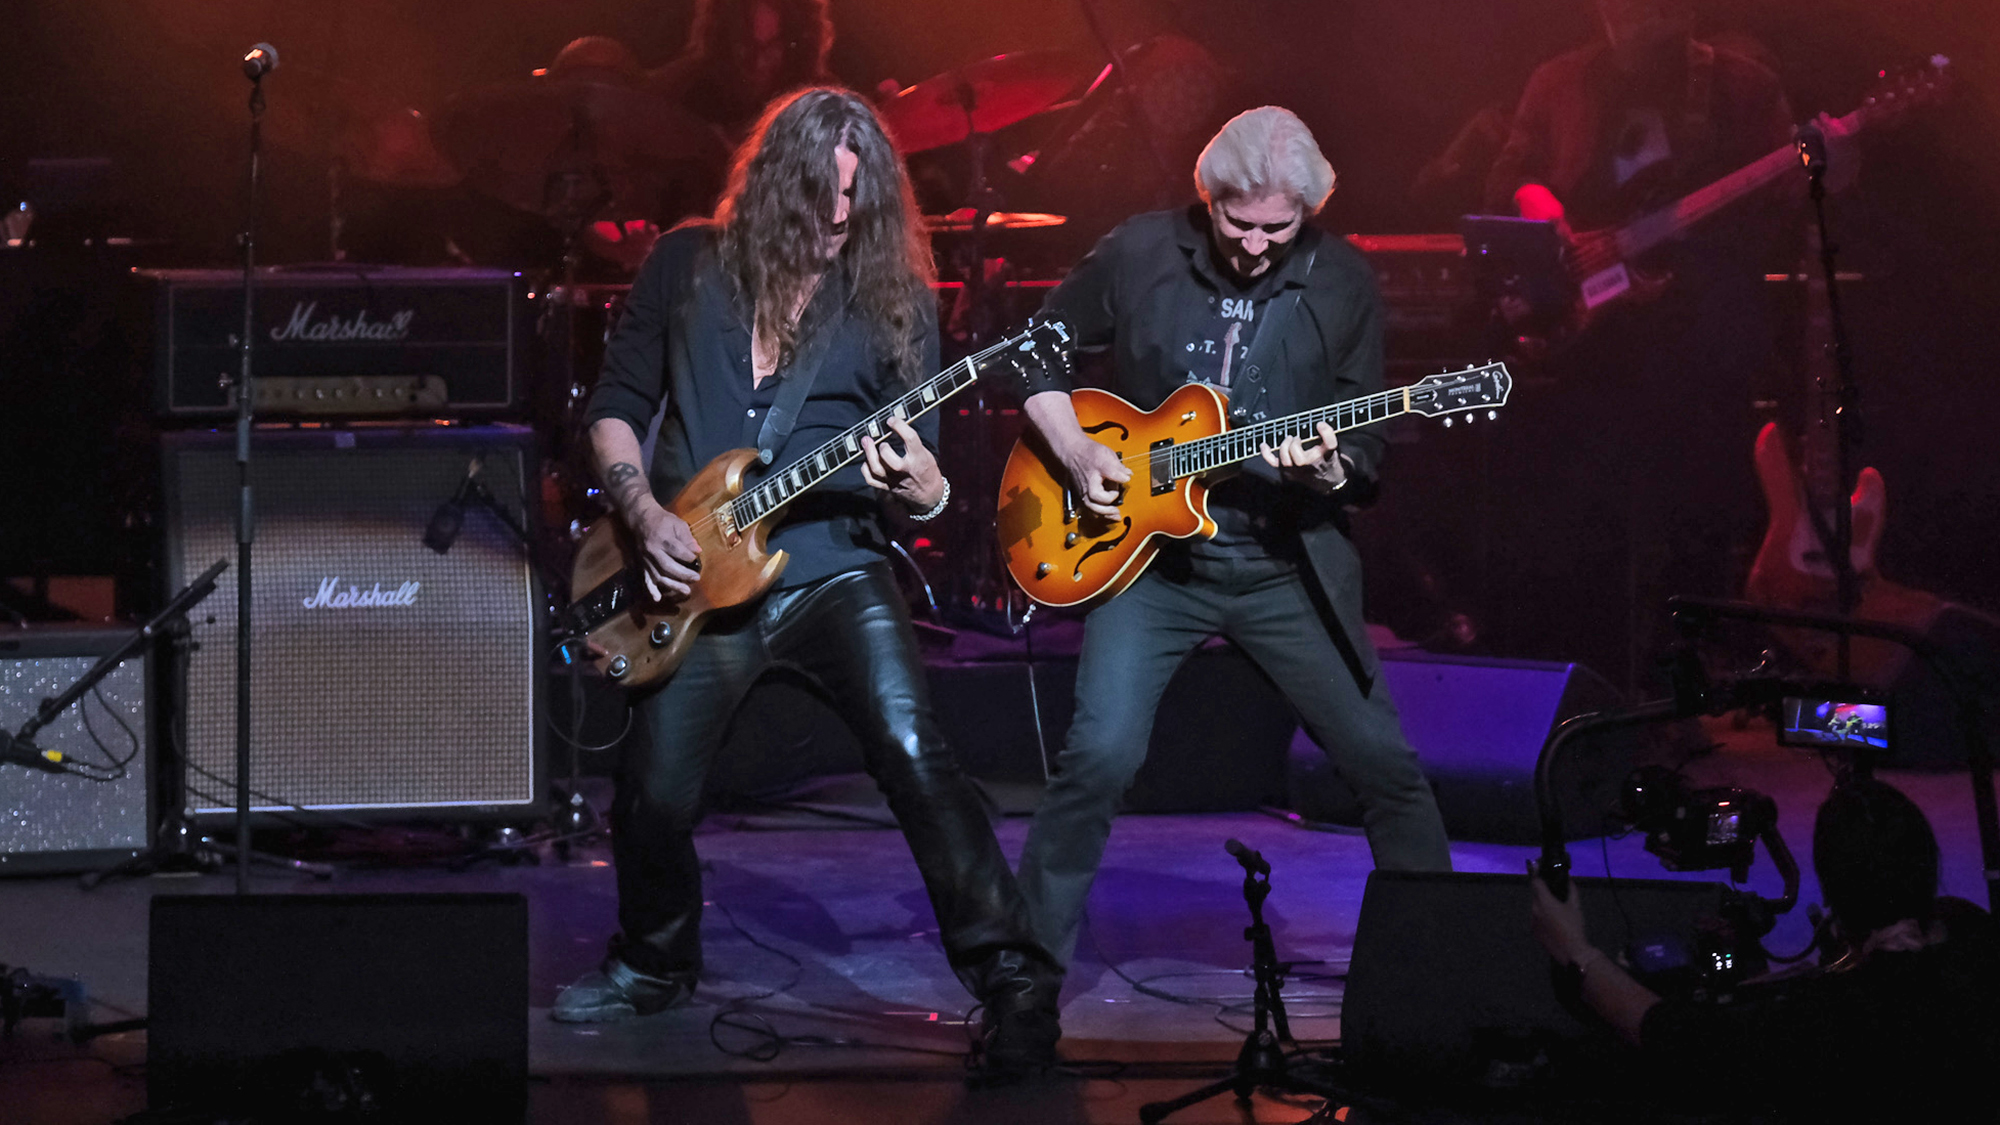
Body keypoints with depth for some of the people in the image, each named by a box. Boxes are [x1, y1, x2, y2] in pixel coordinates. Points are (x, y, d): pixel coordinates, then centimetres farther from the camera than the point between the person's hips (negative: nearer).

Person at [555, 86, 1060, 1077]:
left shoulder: (890, 295, 0)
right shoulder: (688, 267, 4)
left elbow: (928, 492, 1)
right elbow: (615, 407, 11)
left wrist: (919, 483, -24)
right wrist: (645, 513, -6)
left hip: (833, 570, -2)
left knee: (916, 762, -20)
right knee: (653, 797, -2)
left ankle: (1010, 982, -14)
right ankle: (655, 964, 28)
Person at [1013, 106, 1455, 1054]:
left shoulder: (1342, 284, -3)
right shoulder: (1139, 255, -5)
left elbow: (1368, 455, 1)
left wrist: (1327, 471, -22)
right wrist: (1077, 452, -8)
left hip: (1288, 562, 2)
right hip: (1152, 550, -1)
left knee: (1385, 761, 2)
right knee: (1100, 755, -17)